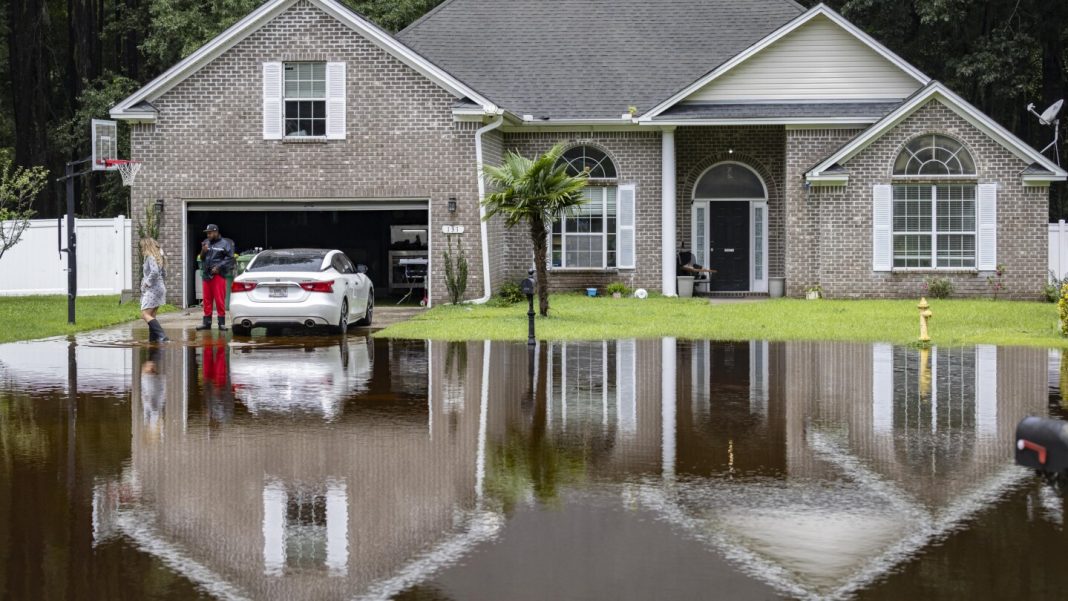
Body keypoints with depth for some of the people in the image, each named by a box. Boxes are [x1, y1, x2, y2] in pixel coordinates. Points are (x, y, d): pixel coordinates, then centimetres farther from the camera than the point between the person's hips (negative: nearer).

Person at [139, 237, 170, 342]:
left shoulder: (150, 257, -12)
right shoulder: (158, 257, 16)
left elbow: (154, 271, -27)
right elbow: (164, 274, 21)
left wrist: (147, 283, -14)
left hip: (152, 289, -10)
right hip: (160, 287, 10)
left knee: (145, 314, -13)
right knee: (151, 316, 12)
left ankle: (162, 335, -25)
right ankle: (153, 339, 9)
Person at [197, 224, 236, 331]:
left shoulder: (224, 244, -3)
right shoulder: (206, 243, 16)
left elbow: (230, 258, -7)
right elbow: (202, 259, 20)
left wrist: (219, 267, -13)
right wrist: (203, 252, -2)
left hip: (218, 275, -6)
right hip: (207, 274, 6)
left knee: (220, 300, -6)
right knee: (207, 300, 8)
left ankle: (222, 323, -2)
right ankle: (207, 322, 14)